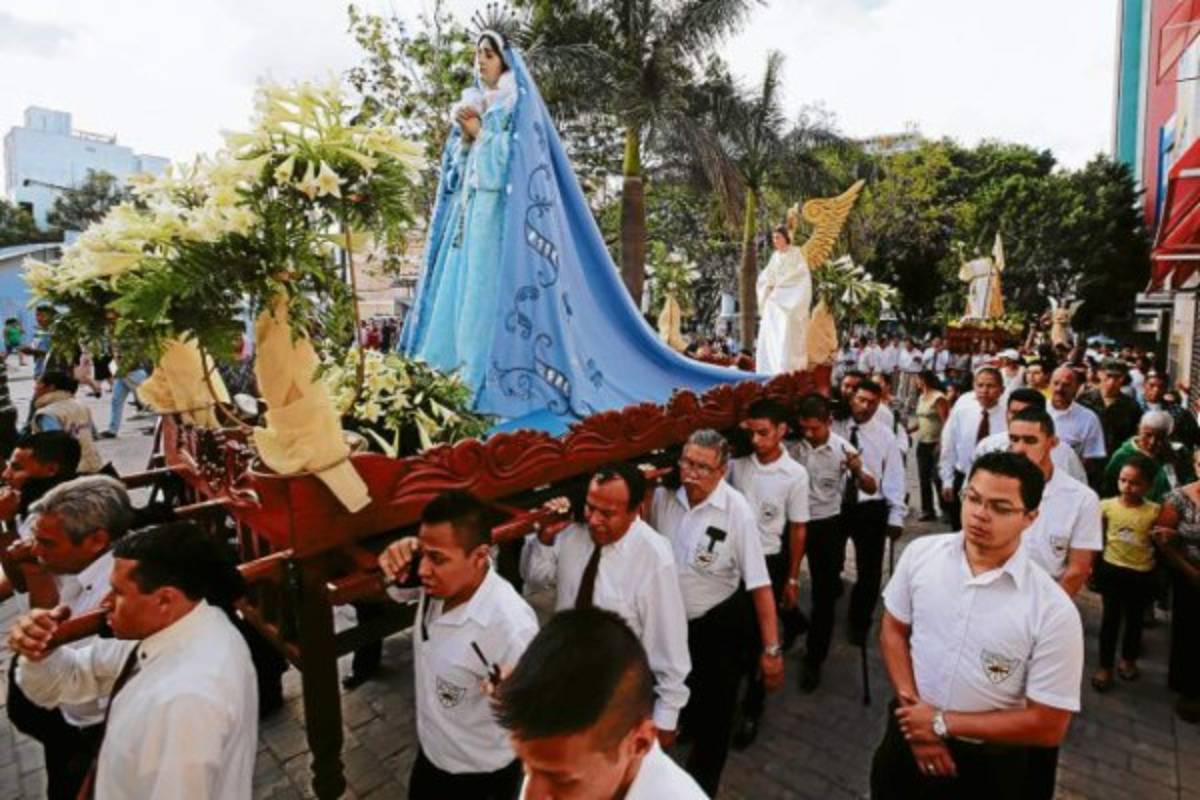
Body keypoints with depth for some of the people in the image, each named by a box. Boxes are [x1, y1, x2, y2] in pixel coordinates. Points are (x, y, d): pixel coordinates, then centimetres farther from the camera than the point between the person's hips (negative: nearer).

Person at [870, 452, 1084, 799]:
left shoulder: (1054, 612, -20)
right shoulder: (920, 553, -11)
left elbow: (1047, 726, -15)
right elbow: (893, 631, 0)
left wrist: (942, 724, -15)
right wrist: (912, 705, -12)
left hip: (986, 766, -2)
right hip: (908, 733, 3)